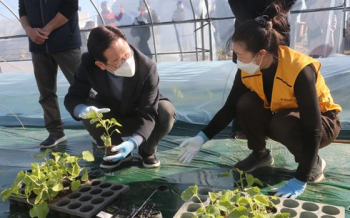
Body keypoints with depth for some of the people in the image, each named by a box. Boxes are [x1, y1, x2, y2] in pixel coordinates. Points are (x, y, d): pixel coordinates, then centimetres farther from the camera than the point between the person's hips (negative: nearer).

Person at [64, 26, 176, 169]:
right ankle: (116, 151, -2)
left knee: (167, 111, -32)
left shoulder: (147, 67, -33)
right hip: (112, 119, 2)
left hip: (142, 117, -1)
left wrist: (132, 142, -50)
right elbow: (72, 96, -18)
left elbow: (148, 113, -33)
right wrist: (82, 109, -44)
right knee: (87, 113, -29)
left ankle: (147, 150, -2)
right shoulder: (88, 64, -26)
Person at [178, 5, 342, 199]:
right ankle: (260, 155, 3)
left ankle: (315, 164, -6)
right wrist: (202, 137, -19)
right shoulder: (247, 69, -18)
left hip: (322, 121, -5)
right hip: (280, 115, 5)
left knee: (282, 124, -36)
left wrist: (300, 180, -34)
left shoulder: (299, 70, -35)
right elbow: (230, 108, -9)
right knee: (246, 104, -22)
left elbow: (312, 129, -33)